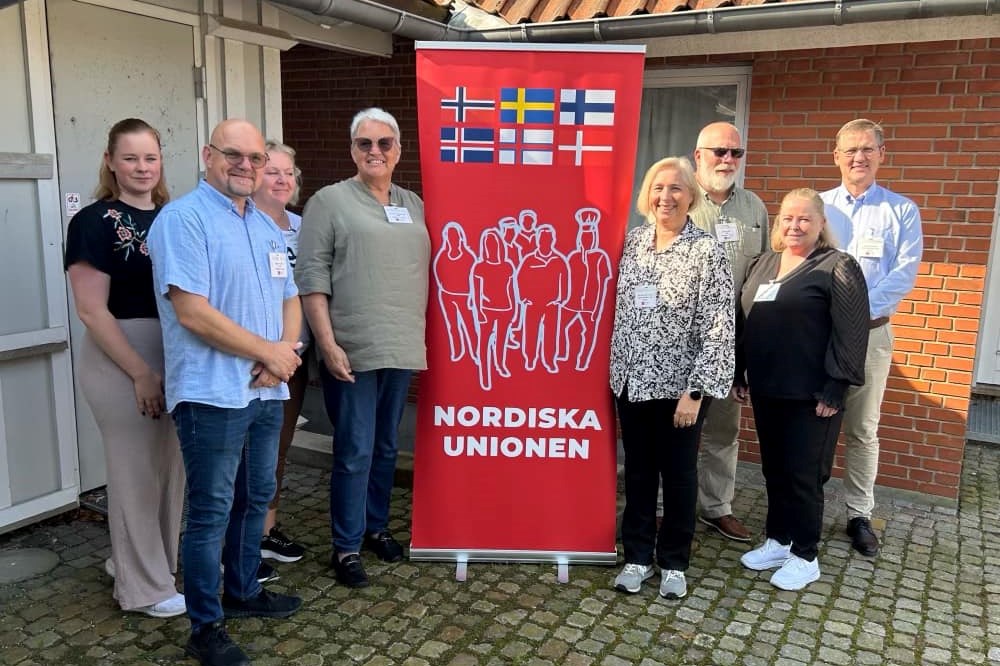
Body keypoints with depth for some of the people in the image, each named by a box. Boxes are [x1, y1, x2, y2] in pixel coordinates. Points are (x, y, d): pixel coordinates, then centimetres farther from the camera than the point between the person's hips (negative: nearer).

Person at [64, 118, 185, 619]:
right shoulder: (94, 222, -8)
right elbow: (92, 311, -13)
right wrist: (141, 372, -16)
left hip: (175, 358, 6)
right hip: (121, 362, -6)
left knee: (170, 466, 14)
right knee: (135, 471, 3)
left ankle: (148, 559, 34)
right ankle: (143, 587, 19)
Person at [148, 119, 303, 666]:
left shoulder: (266, 226, 14)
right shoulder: (182, 219, -11)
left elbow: (289, 299, 15)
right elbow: (193, 312, -20)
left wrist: (285, 351, -6)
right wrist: (269, 352, -14)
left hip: (266, 391, 8)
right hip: (211, 394, -8)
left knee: (255, 499, 19)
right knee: (211, 512, 1)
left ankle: (243, 591, 37)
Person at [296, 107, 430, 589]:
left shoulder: (414, 205, 14)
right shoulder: (329, 201, -2)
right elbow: (311, 278, -8)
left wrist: (421, 337, 12)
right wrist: (327, 343, -14)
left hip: (401, 349, 5)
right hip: (351, 351, -5)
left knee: (386, 447, 16)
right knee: (355, 452, 0)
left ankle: (376, 526, 32)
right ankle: (346, 545, 15)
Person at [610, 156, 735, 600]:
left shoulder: (707, 252, -10)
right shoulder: (633, 241, 4)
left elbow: (718, 330, -13)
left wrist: (696, 390, -17)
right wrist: (618, 369, 9)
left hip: (679, 384, -4)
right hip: (632, 380, 4)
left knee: (678, 473, 10)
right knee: (637, 471, 14)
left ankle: (674, 562, 27)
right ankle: (637, 556, 28)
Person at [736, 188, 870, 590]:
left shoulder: (838, 267, -8)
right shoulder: (764, 264, 12)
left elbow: (850, 334, -12)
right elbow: (743, 322, 17)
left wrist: (834, 389, -16)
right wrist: (738, 373, 15)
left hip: (811, 396, -6)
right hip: (766, 390, 6)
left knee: (803, 475, 2)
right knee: (773, 470, 15)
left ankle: (805, 557, 17)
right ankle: (777, 540, 30)